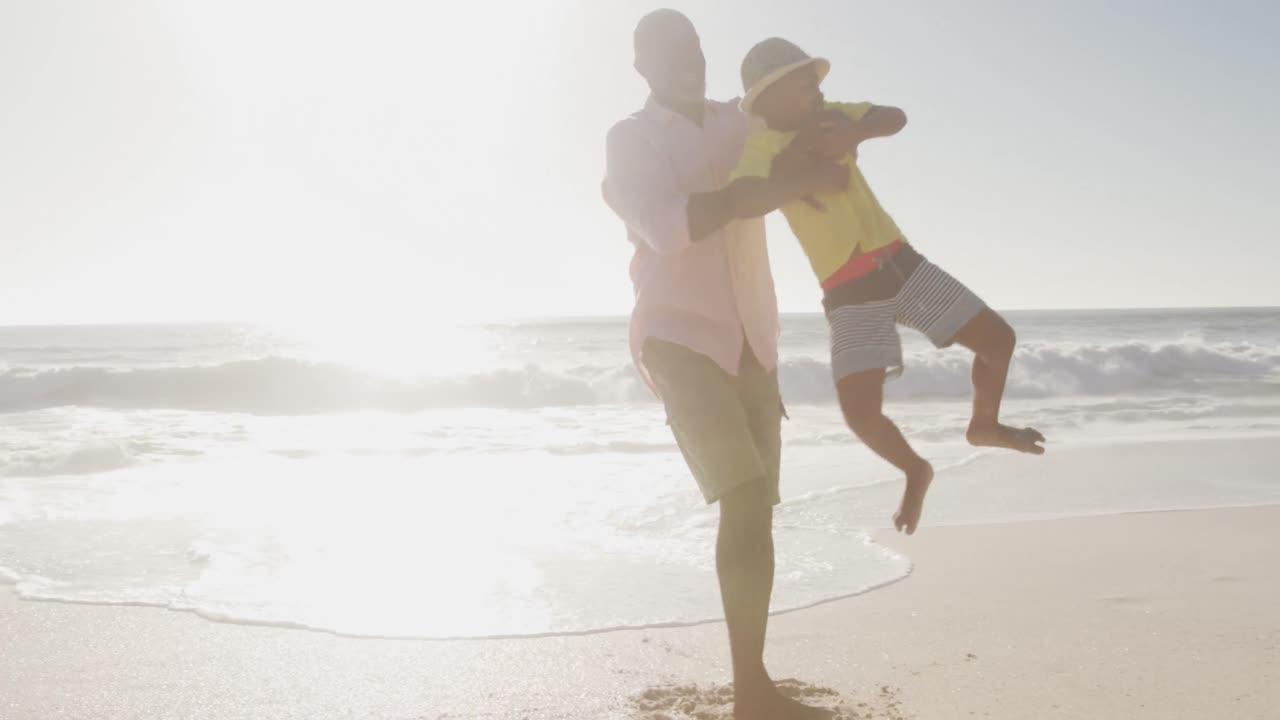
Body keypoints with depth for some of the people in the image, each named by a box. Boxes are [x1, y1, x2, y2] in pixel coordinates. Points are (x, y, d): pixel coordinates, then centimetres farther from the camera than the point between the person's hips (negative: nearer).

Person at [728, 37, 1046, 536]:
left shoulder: (828, 117, 6)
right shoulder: (763, 145, -15)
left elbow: (896, 118, 4)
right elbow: (745, 202, -36)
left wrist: (856, 132, -16)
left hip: (901, 262, 6)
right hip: (851, 293, -6)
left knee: (999, 339, 5)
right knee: (860, 410, -18)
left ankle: (985, 424, 35)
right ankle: (916, 471, 15)